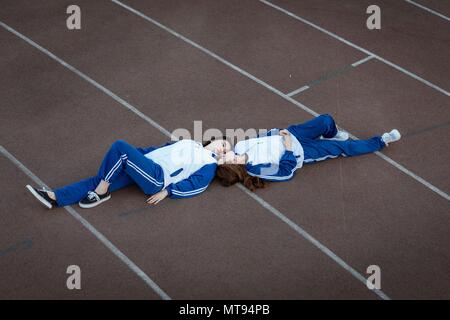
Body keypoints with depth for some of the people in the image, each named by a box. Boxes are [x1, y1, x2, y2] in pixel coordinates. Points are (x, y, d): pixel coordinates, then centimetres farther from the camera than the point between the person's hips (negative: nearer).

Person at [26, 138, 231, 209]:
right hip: (144, 167, 7)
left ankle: (100, 194, -16)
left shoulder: (210, 164, 9)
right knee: (98, 180, -10)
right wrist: (134, 154, 23)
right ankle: (54, 198, -20)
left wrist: (167, 191, -14)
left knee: (120, 146, -25)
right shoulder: (189, 143, 32)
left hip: (157, 178, -7)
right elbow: (162, 148, 32)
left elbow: (196, 186, -5)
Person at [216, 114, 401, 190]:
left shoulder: (240, 147, -15)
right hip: (300, 152, -5)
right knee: (344, 148, 0)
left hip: (289, 134, 5)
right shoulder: (259, 169, -31)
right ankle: (381, 142, 23)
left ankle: (333, 135, 39)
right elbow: (287, 172, -22)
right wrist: (289, 150, -26)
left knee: (327, 121, -1)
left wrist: (278, 132, -10)